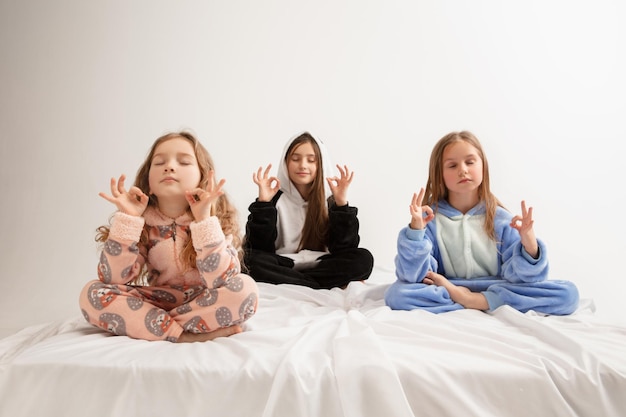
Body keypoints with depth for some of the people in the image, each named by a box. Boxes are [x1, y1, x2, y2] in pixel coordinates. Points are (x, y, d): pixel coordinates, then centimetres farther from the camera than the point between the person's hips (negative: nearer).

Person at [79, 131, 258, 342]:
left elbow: (221, 282, -28)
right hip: (157, 303, 2)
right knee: (92, 293, -19)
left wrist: (203, 220, -35)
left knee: (245, 289, -31)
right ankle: (186, 335, -21)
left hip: (203, 304, -2)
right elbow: (112, 279, -17)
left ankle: (153, 324, -18)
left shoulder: (216, 219, -14)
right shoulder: (142, 222, -8)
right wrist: (126, 219, -24)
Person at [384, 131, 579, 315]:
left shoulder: (501, 219, -1)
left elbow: (515, 274, -7)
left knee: (567, 293, -18)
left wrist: (529, 247, -28)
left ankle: (477, 301, -17)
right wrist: (415, 231, -27)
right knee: (396, 293, -30)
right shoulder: (430, 218, -5)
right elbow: (412, 276, -12)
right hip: (444, 292, -1)